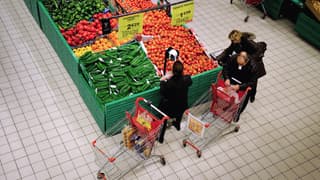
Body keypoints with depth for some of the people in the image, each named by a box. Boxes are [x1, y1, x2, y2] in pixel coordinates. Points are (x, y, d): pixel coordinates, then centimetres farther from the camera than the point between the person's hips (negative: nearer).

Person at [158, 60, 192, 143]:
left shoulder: (169, 83, -38)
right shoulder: (186, 79, -27)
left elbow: (162, 93, -21)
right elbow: (190, 82, -2)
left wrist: (162, 81, -13)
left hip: (169, 107, -4)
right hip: (182, 104, 4)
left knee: (164, 121, 22)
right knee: (179, 115, 37)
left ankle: (161, 137, 36)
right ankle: (177, 125, 65)